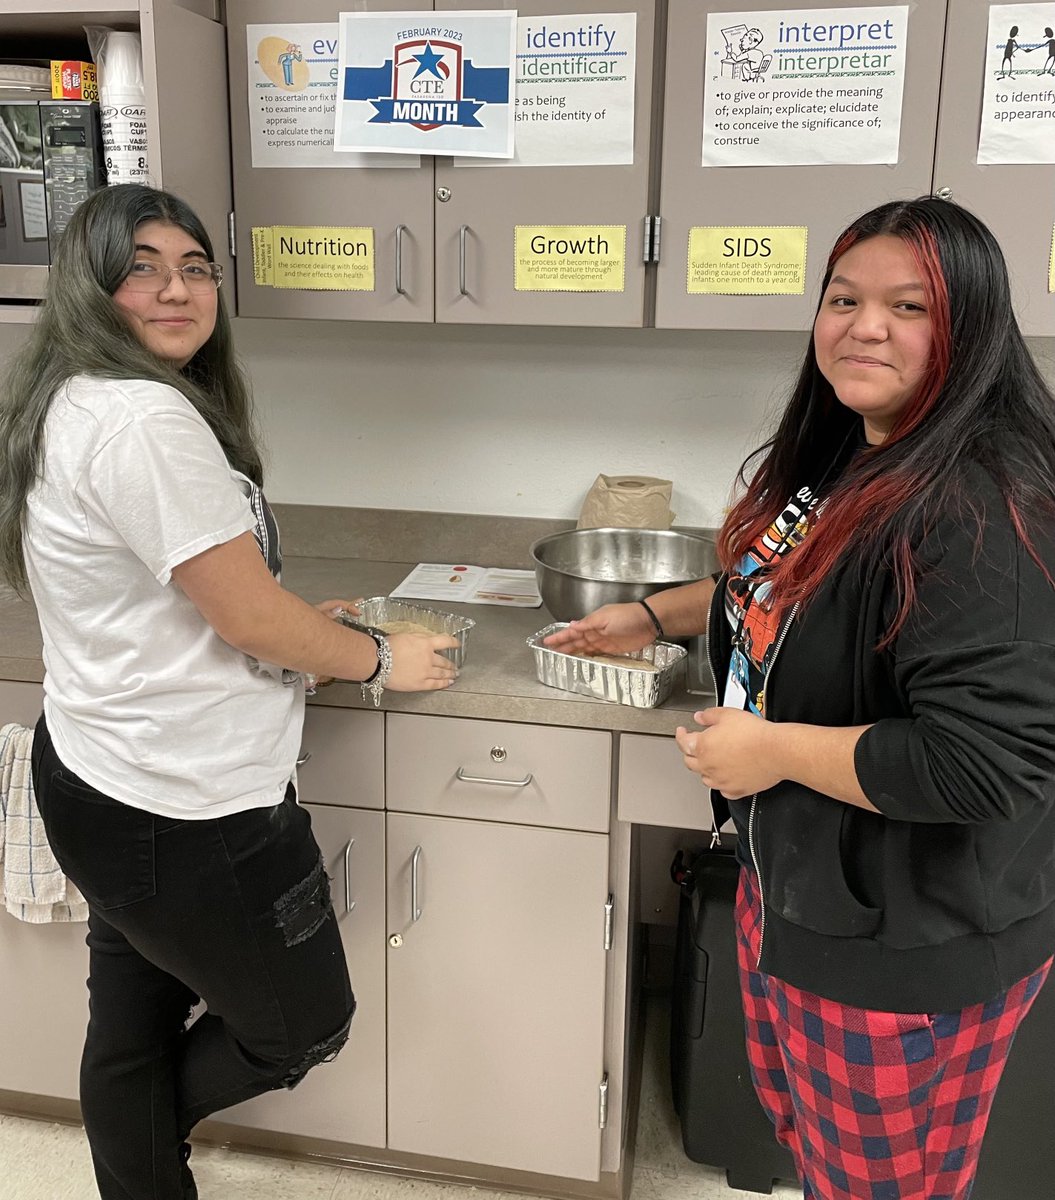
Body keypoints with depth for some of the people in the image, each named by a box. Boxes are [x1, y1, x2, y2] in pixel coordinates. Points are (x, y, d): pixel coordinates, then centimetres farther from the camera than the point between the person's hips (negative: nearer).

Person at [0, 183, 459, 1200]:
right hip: (186, 810, -10)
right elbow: (247, 618, -21)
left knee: (131, 1028, 24)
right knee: (304, 1025, 15)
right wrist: (381, 659, -5)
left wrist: (287, 620, 18)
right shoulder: (147, 419, -24)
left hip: (92, 778, 10)